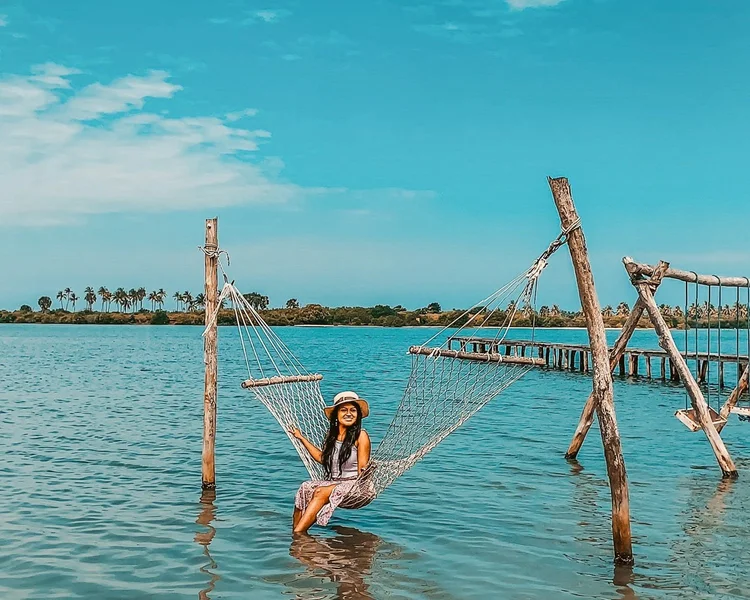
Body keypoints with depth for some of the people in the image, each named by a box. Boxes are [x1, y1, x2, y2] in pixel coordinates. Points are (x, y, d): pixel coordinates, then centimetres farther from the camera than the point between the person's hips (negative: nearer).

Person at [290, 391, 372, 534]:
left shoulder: (361, 436, -6)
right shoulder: (332, 435, 11)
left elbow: (362, 468, -7)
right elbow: (323, 458, 23)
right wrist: (302, 438, 25)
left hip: (355, 485, -6)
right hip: (332, 483, 6)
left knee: (321, 492, -29)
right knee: (305, 489, -20)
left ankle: (299, 533, -26)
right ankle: (295, 538, -23)